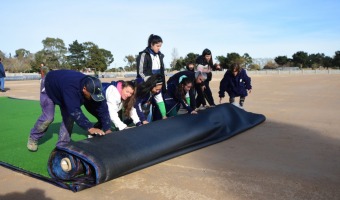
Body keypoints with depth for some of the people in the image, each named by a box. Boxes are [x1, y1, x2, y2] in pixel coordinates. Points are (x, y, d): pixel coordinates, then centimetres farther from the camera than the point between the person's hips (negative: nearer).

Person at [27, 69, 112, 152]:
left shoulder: (93, 88, -29)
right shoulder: (71, 88, -50)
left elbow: (102, 108, -27)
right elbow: (75, 111, -57)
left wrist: (107, 129, -33)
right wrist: (90, 128, -63)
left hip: (62, 92, 6)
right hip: (49, 88, -6)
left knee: (68, 117, -4)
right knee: (48, 117, -10)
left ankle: (62, 146, 7)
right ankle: (33, 138, 16)